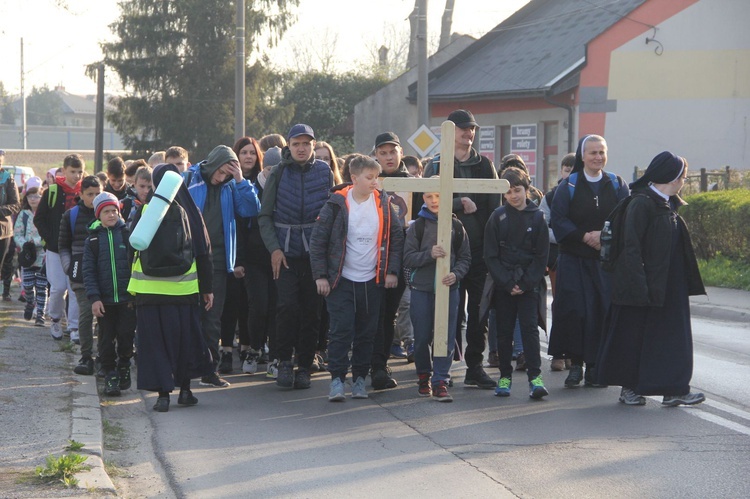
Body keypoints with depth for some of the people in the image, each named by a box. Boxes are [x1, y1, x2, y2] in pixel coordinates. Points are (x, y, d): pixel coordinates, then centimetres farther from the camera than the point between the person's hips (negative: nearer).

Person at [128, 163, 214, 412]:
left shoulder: (145, 211, -5)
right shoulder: (191, 212, 0)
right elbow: (204, 252, 2)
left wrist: (133, 288, 7)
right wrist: (207, 288, 8)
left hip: (151, 288, -2)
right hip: (184, 287, 2)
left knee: (156, 339, 4)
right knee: (185, 336, 15)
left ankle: (163, 394, 0)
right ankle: (185, 390, 19)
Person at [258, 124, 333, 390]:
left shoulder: (324, 172, 5)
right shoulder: (279, 173, 2)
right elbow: (265, 215, 4)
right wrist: (274, 248, -6)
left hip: (316, 253, 1)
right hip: (285, 253, -1)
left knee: (312, 311, 3)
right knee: (287, 306, -13)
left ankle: (304, 366, 14)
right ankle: (284, 361, 2)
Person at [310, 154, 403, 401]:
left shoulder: (383, 204, 2)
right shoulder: (337, 204, -7)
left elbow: (396, 238, 10)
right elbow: (317, 240, -4)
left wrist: (392, 270, 4)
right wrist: (320, 276, -7)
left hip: (372, 281, 3)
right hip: (341, 281, -3)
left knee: (366, 332, 7)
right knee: (341, 330, -7)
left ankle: (359, 378, 17)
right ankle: (337, 379, -1)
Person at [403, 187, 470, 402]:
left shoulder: (456, 226, 5)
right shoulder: (417, 226, 2)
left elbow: (465, 257, 6)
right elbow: (408, 258, -4)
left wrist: (456, 274, -12)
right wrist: (429, 254, -20)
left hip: (448, 288, 0)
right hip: (421, 289, 0)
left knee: (446, 336, -4)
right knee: (422, 337, 5)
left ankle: (440, 381, 1)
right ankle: (424, 376, 24)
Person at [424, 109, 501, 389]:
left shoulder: (485, 166, 12)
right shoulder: (437, 165, 4)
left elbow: (496, 205, 8)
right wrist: (460, 204, -15)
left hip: (480, 249, 3)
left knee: (478, 310, 4)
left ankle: (475, 366, 11)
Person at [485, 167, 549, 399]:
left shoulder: (537, 217, 2)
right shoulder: (498, 217, 2)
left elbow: (542, 256, 0)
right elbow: (490, 255, 0)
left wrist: (526, 283, -10)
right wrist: (507, 283, -9)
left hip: (529, 283, -1)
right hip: (503, 284, 1)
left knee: (530, 327, -8)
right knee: (504, 331, 5)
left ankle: (535, 376, -10)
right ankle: (505, 376, 13)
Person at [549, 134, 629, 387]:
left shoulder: (617, 185, 8)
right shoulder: (569, 186, 3)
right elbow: (558, 219, -4)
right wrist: (585, 236, -15)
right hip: (574, 259, -1)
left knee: (603, 310, -4)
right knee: (574, 309, -8)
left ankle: (595, 365, 4)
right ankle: (576, 363, 2)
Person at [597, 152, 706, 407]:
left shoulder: (668, 205, 13)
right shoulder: (641, 203, -14)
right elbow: (631, 247, -18)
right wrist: (639, 285, -22)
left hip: (669, 286, 8)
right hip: (642, 283, -8)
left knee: (672, 335, 4)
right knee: (633, 334, 3)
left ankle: (674, 390, 5)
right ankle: (628, 387, 15)